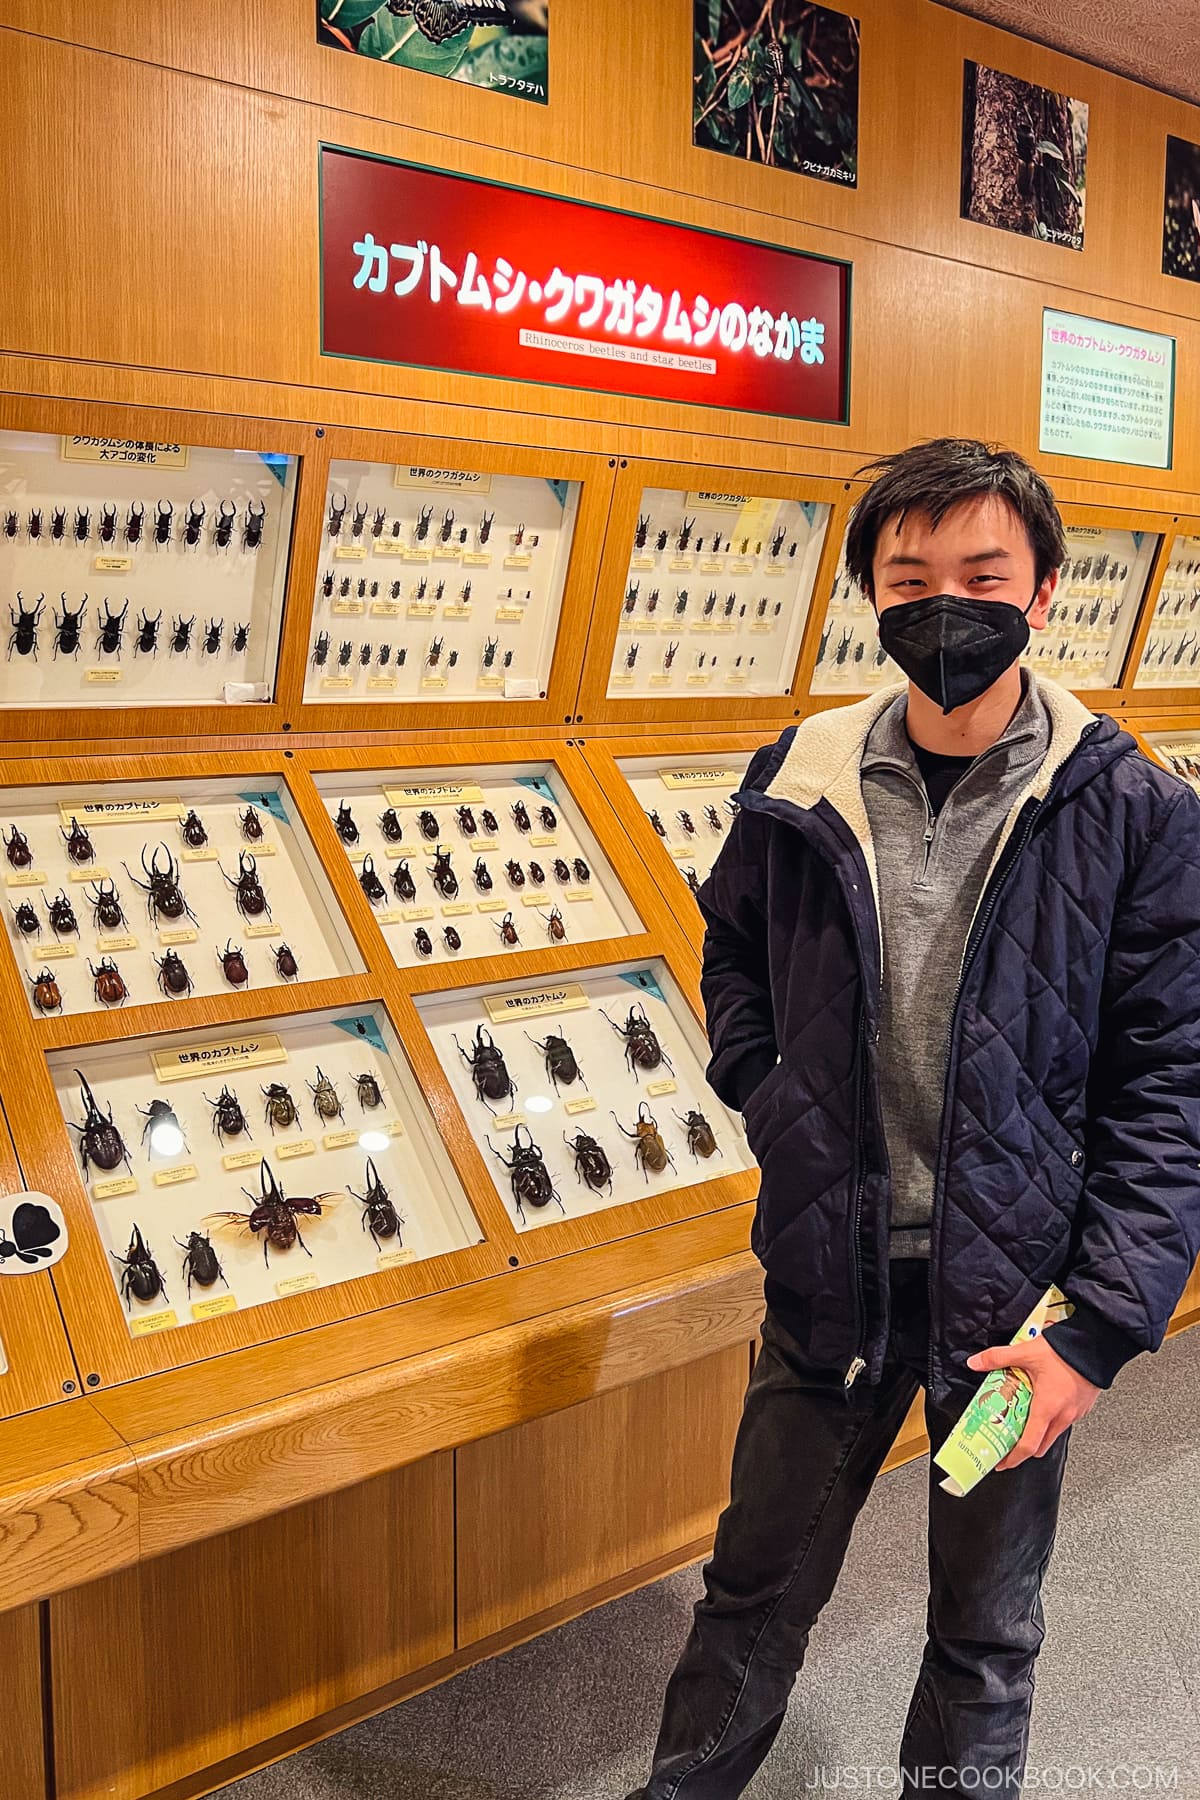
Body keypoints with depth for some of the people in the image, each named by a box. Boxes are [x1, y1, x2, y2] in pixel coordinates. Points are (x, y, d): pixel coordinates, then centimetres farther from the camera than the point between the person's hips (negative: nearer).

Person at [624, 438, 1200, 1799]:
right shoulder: (801, 784, -4)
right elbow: (731, 947, 14)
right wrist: (770, 1097, -2)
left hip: (1016, 1292, -2)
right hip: (831, 1273, 2)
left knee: (987, 1629, 19)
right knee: (758, 1586, 20)